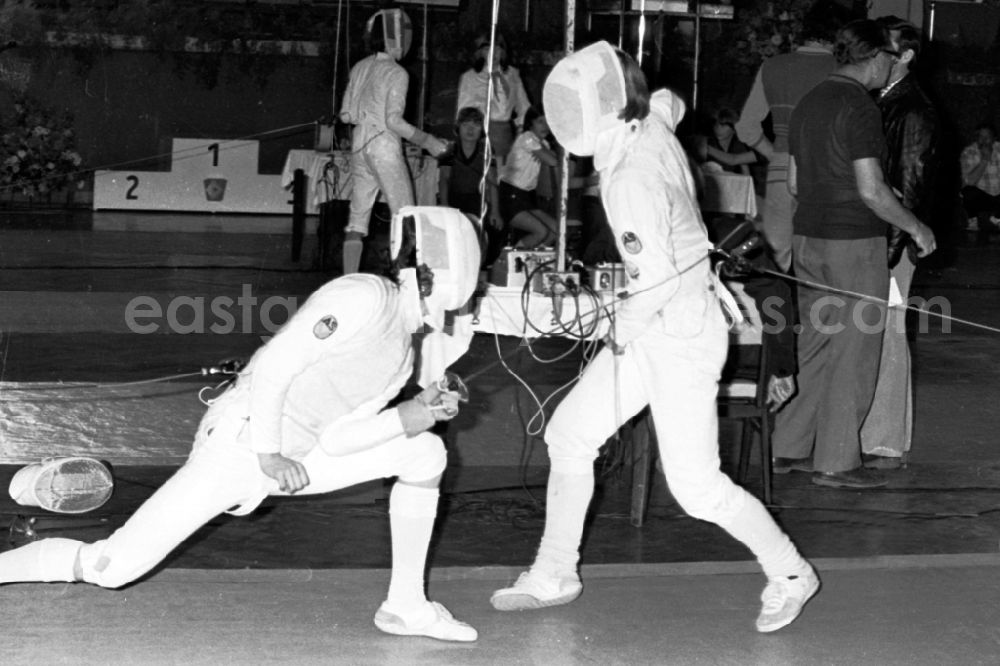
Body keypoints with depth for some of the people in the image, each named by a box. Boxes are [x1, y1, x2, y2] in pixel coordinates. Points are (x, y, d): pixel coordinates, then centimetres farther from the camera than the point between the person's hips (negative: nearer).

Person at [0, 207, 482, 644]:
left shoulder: (404, 352, 8)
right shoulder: (363, 297, -19)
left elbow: (333, 439, 4)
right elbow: (272, 364, -22)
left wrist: (414, 414, -7)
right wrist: (269, 454, -19)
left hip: (289, 454, 9)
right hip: (237, 443, -9)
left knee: (426, 452, 7)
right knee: (108, 568, -15)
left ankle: (406, 606, 13)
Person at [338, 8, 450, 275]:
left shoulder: (359, 69, 8)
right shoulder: (396, 73, -11)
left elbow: (345, 115, 9)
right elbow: (393, 120, -17)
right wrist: (427, 141, -10)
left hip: (359, 145, 6)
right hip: (384, 146, -6)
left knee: (358, 218, 8)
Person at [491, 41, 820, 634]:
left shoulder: (633, 180, -26)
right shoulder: (653, 121, -1)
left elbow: (656, 282, -29)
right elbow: (671, 102, 25)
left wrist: (620, 328, -14)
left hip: (681, 333, -9)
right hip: (655, 327, 9)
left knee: (696, 486, -2)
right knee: (570, 434, 9)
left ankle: (790, 574, 18)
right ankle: (554, 576, 19)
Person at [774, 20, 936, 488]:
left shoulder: (809, 103, 11)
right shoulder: (860, 107, -16)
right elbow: (871, 189, -19)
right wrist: (915, 228, -7)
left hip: (809, 238, 8)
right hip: (854, 243, -8)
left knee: (816, 345, 16)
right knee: (854, 351, 0)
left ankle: (789, 444, 18)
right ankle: (836, 462, 4)